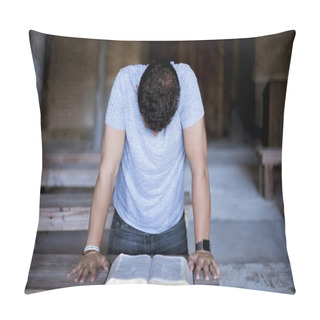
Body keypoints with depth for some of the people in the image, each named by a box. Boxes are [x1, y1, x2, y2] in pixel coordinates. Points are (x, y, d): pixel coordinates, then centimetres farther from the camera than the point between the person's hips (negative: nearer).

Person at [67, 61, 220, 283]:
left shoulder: (186, 80, -22)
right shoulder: (125, 82, -22)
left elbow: (199, 168, -23)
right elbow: (108, 170, -23)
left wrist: (203, 246, -25)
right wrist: (92, 248, -24)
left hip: (172, 225, 1)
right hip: (127, 225, 0)